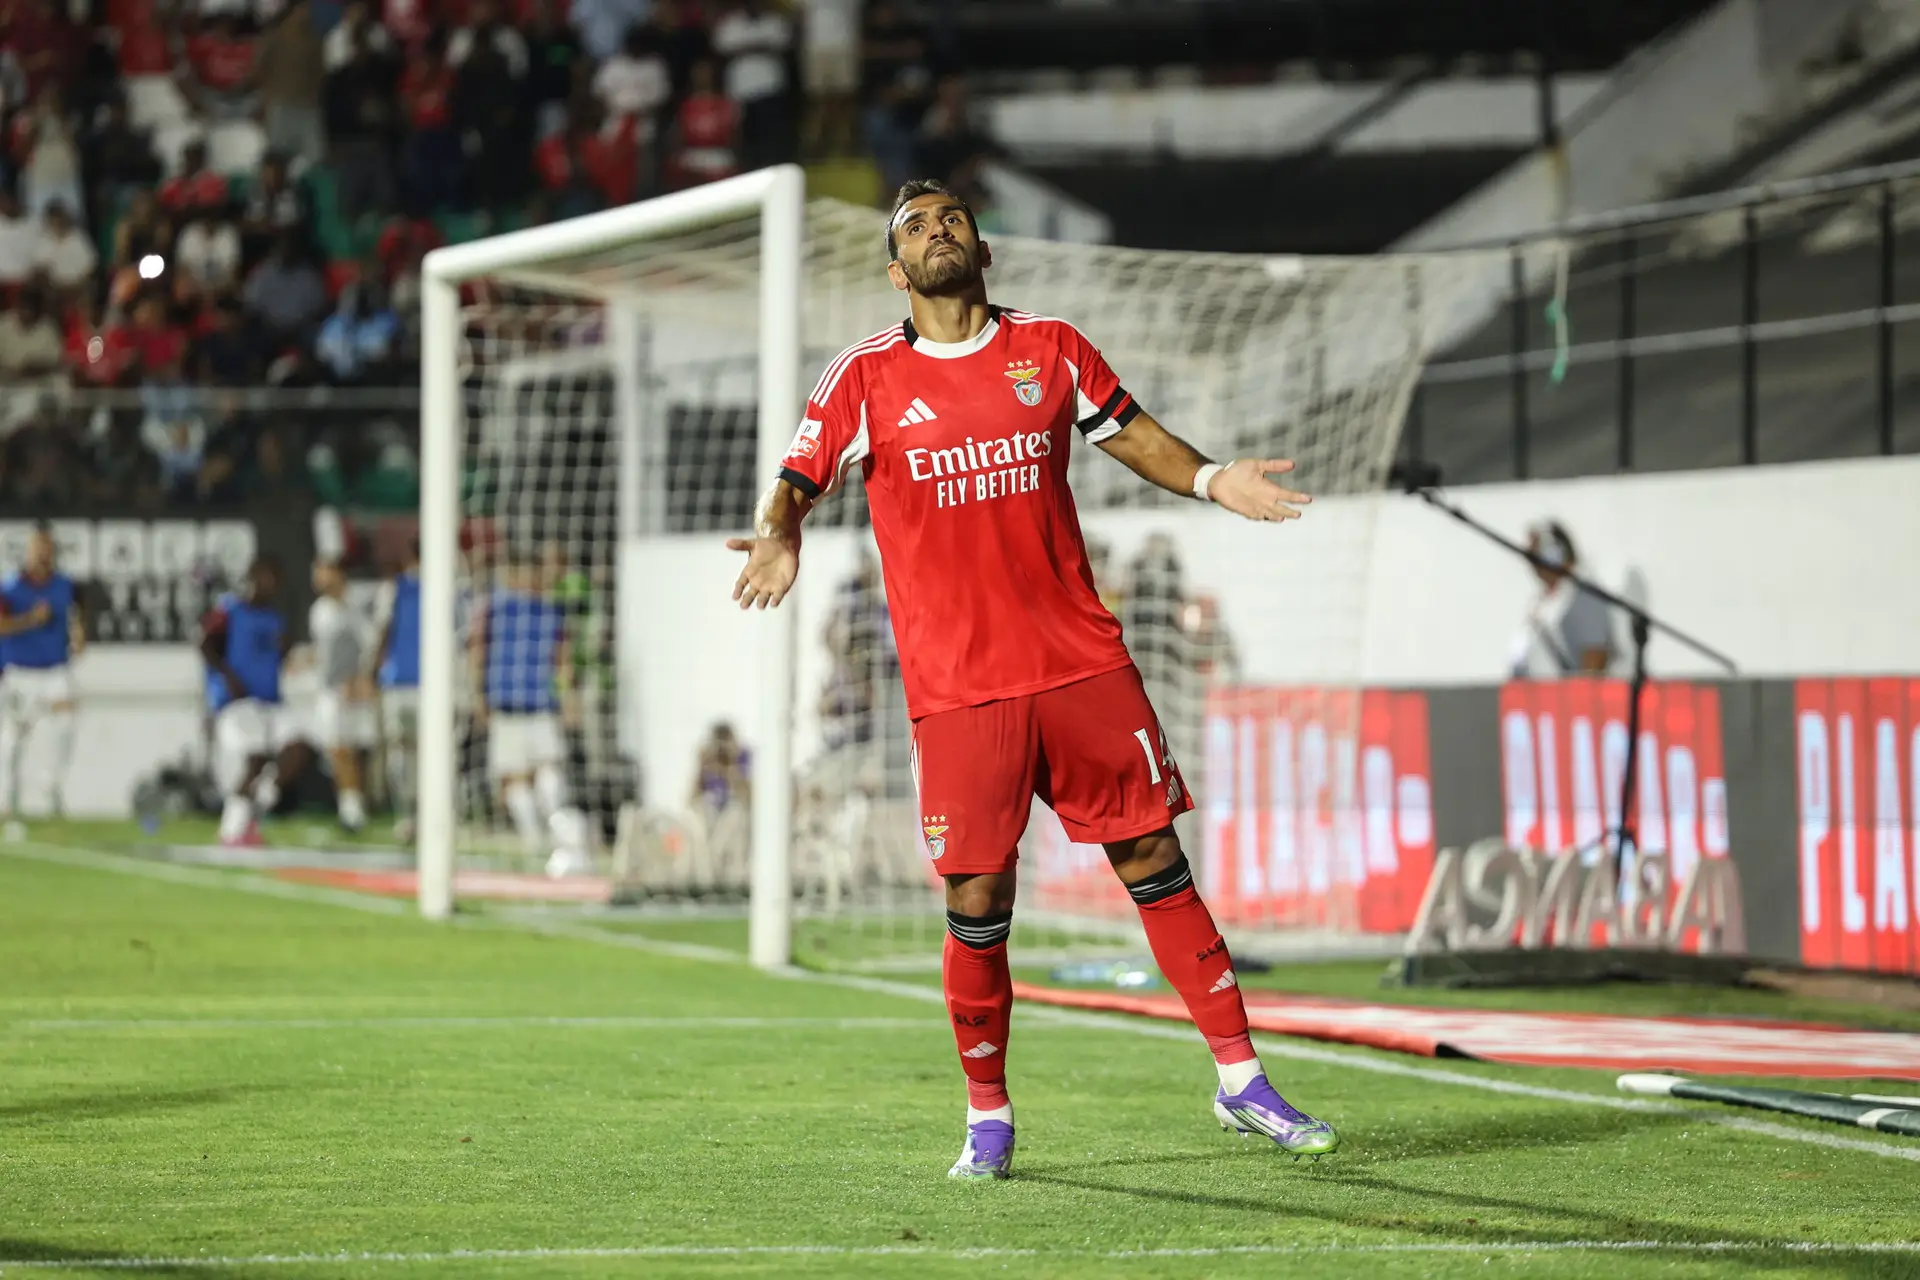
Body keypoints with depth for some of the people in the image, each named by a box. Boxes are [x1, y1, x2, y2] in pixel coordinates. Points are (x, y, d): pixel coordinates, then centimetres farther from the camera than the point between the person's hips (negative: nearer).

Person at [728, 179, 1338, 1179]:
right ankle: (988, 1117, 13)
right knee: (977, 899, -3)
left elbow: (1131, 434, 20)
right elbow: (794, 485, -2)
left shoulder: (1050, 350, 8)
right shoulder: (867, 379, 1)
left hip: (1081, 663, 2)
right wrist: (777, 534, -25)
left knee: (1153, 857, 2)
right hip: (956, 683, -2)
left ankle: (1241, 1082, 11)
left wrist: (1210, 480, 3)